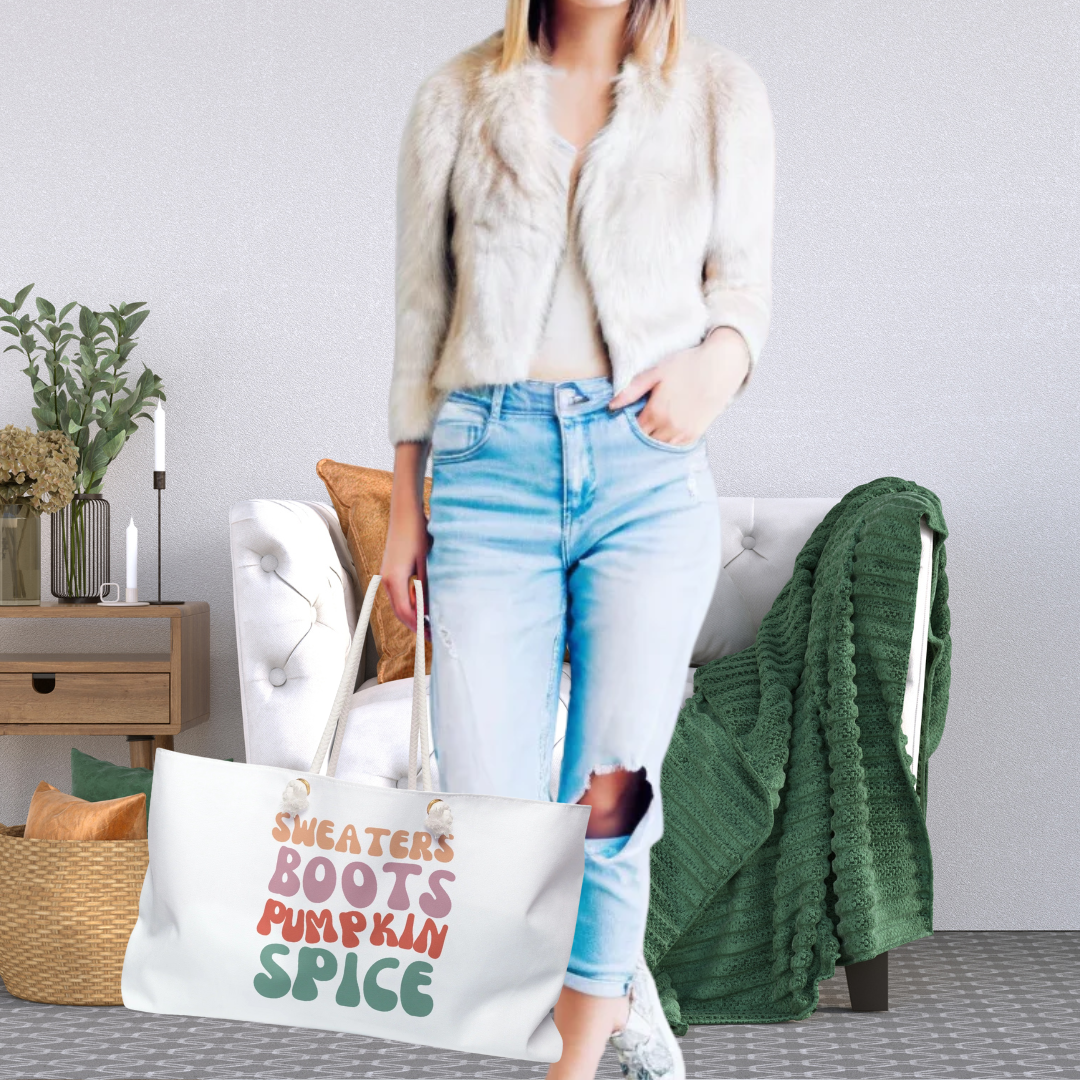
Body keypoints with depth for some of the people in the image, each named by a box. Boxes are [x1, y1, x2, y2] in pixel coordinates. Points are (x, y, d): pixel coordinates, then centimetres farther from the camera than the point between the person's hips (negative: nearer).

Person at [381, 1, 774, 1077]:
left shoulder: (721, 91, 9)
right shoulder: (454, 100, 11)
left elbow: (743, 273, 13)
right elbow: (421, 313, 13)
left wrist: (720, 358, -11)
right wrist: (404, 508, 11)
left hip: (649, 468, 0)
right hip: (491, 463, 1)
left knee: (611, 797, -2)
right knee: (487, 809, -3)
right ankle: (629, 993, 27)